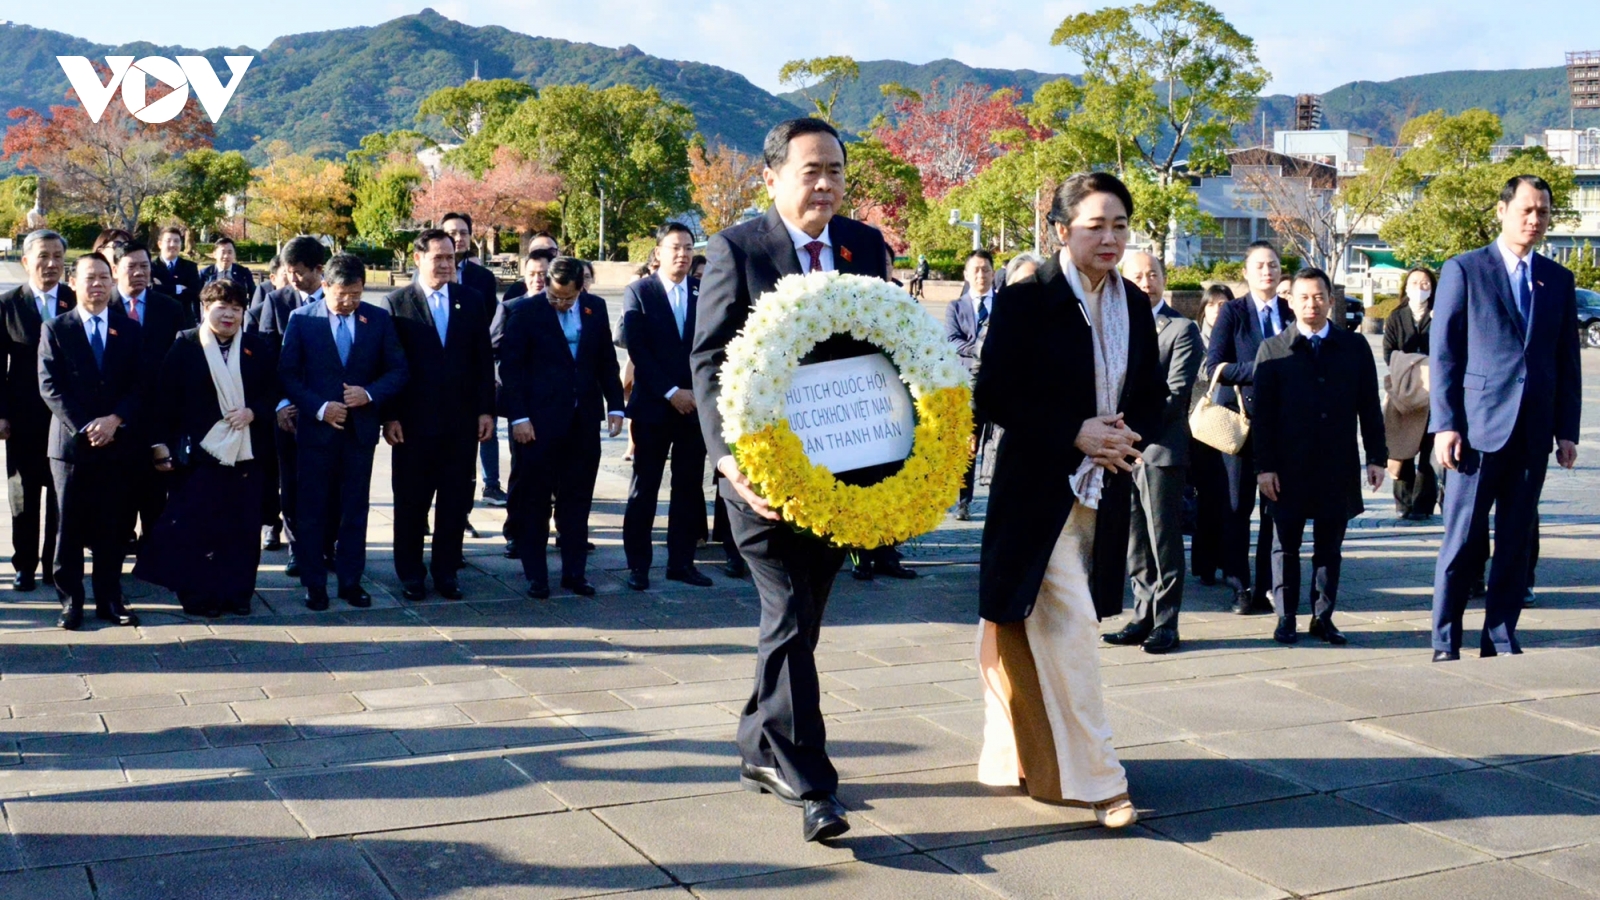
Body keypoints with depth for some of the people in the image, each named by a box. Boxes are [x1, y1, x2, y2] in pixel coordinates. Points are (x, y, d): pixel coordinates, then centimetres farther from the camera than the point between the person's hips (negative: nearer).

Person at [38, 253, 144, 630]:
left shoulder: (130, 331, 10)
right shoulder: (55, 329, 5)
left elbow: (140, 386, 4)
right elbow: (50, 387, -3)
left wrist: (114, 420, -12)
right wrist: (83, 428, -14)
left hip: (117, 443, 2)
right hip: (71, 443, -1)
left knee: (113, 528, 5)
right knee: (70, 528, 2)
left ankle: (109, 599, 13)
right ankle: (70, 601, 9)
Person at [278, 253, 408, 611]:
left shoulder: (379, 320, 4)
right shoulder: (302, 319, -1)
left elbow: (397, 370, 4)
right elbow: (287, 373, -3)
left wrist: (370, 393, -13)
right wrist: (319, 408, -14)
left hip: (360, 429, 2)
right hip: (316, 429, -1)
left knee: (355, 509, 8)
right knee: (313, 510, 4)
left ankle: (351, 580, 17)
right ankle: (314, 582, 13)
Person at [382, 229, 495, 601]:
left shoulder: (473, 301, 7)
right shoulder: (396, 304, -1)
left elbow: (484, 359, 7)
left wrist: (486, 410, 2)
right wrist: (389, 416, -7)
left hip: (462, 420, 2)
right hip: (413, 421, -2)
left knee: (456, 501, 7)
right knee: (411, 501, 7)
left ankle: (447, 571, 18)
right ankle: (410, 573, 18)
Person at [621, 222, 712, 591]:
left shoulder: (706, 293, 8)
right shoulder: (638, 292, 0)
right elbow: (637, 350, -7)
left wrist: (699, 391, -7)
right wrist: (671, 392, -12)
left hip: (696, 404, 3)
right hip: (653, 406, -3)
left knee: (689, 487, 6)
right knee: (644, 488, 2)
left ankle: (682, 561, 14)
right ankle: (638, 565, 9)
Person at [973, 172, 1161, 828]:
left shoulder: (1133, 306, 7)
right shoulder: (1026, 303, -10)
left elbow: (1152, 396, 13)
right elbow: (992, 397, -13)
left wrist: (1129, 436, -8)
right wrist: (1074, 435, -19)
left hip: (1105, 493, 6)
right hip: (1039, 491, -6)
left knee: (1069, 624, 13)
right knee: (1069, 628, -8)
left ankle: (1026, 751, 29)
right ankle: (1095, 778, -1)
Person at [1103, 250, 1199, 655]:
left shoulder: (1182, 329, -1)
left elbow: (1177, 393, -9)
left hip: (1161, 450, -5)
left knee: (1164, 541, -2)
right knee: (1135, 542, 9)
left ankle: (1165, 623, 4)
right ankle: (1144, 616, 17)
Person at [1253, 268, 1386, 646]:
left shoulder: (1354, 346, 8)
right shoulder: (1273, 349, 3)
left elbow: (1369, 406, 8)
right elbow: (1263, 412, 0)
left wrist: (1376, 456, 3)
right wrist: (1264, 466, -6)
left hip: (1339, 464, 1)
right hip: (1290, 466, -1)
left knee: (1329, 544, 7)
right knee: (1286, 543, 5)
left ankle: (1323, 617, 16)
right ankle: (1286, 618, 14)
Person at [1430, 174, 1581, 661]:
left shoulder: (1559, 280, 13)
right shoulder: (1464, 270, 1)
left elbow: (1568, 361, 13)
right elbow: (1443, 353, -2)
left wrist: (1567, 430, 7)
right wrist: (1445, 424, -9)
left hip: (1534, 432, 4)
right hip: (1480, 426, -4)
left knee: (1516, 542, 8)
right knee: (1463, 541, -1)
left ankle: (1501, 640, 17)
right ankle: (1445, 643, 7)